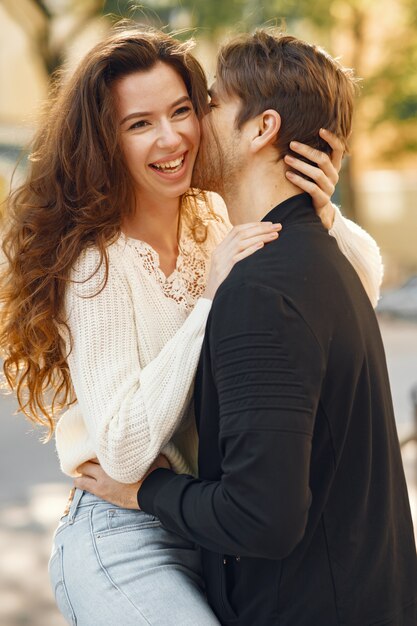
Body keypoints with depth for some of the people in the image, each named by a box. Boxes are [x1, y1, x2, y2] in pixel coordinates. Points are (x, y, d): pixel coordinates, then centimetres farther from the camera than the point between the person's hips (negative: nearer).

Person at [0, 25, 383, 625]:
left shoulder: (215, 226, 2)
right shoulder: (98, 266, -16)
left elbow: (367, 278, 8)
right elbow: (122, 451, -23)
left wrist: (321, 214, -13)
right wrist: (211, 298, -24)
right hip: (126, 538, -6)